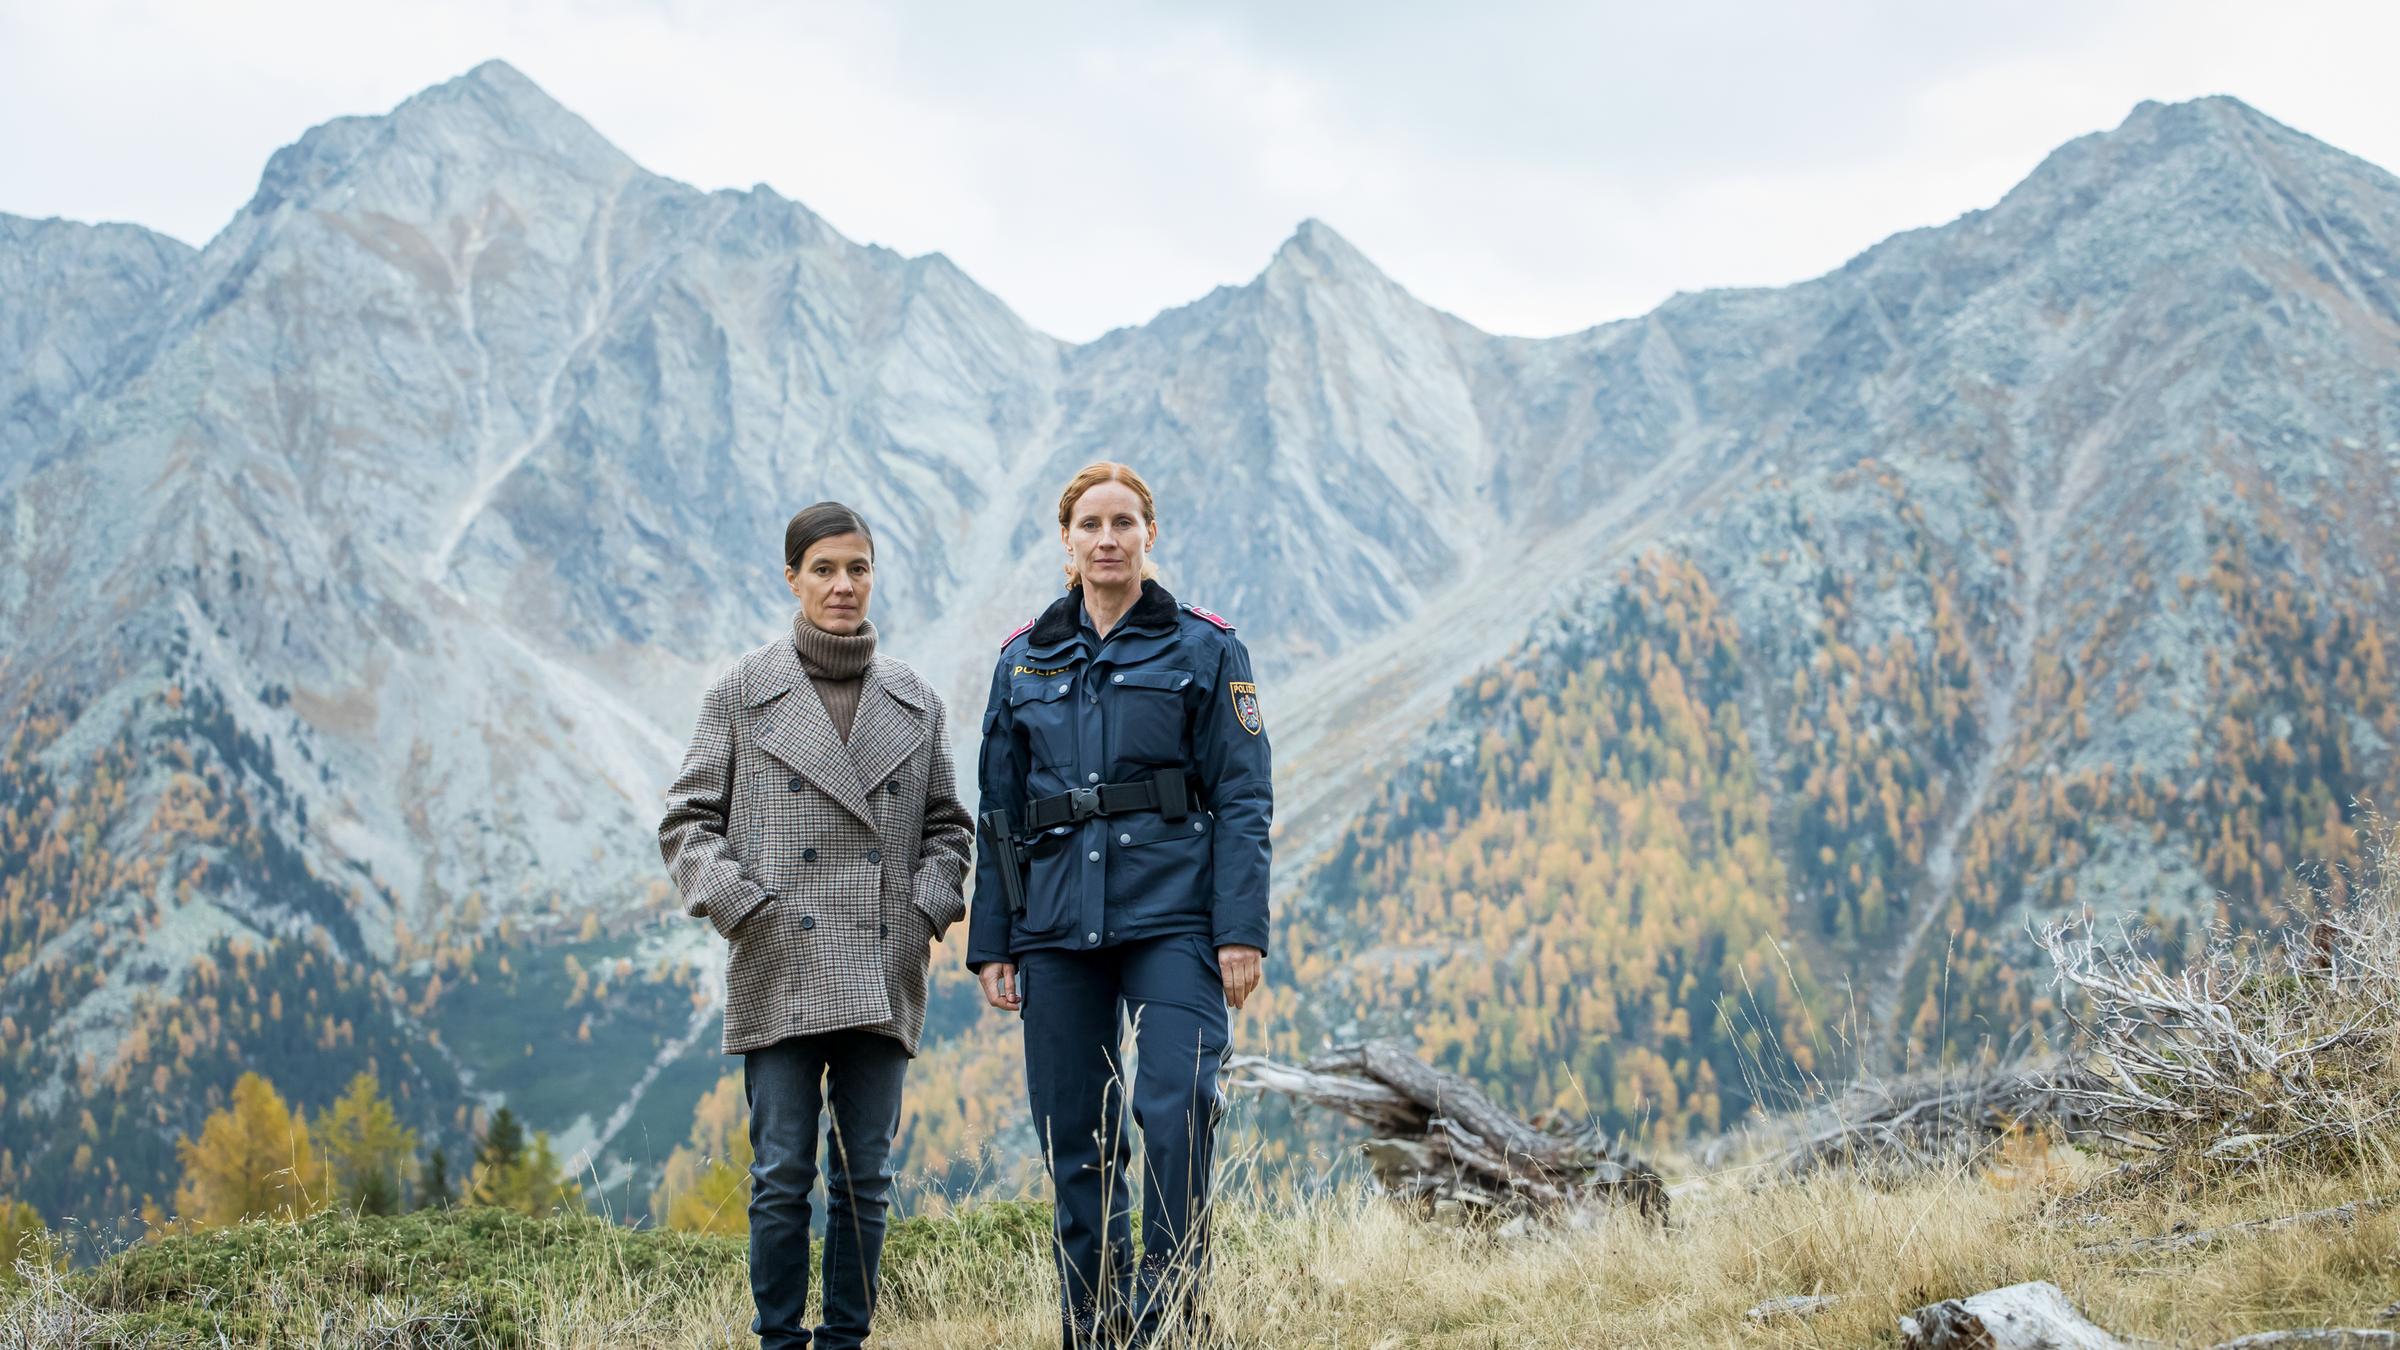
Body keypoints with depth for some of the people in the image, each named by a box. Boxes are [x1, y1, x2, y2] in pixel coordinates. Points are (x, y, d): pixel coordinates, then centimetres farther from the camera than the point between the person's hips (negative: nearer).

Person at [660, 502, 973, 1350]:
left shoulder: (916, 705, 12)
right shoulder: (743, 694, 5)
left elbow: (946, 825, 17)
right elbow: (688, 821, 6)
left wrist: (931, 900, 0)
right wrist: (733, 900, -9)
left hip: (882, 976, 3)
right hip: (780, 973, -2)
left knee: (866, 1177, 5)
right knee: (782, 1174, -4)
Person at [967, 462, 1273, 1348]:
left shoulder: (1204, 650, 4)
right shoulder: (1024, 660, 13)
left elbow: (1243, 799, -1)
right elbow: (998, 811, 14)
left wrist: (1241, 930, -10)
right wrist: (991, 943, 8)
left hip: (1171, 916, -3)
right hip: (1056, 924, 3)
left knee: (1178, 1110, -18)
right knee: (1073, 1138, 4)